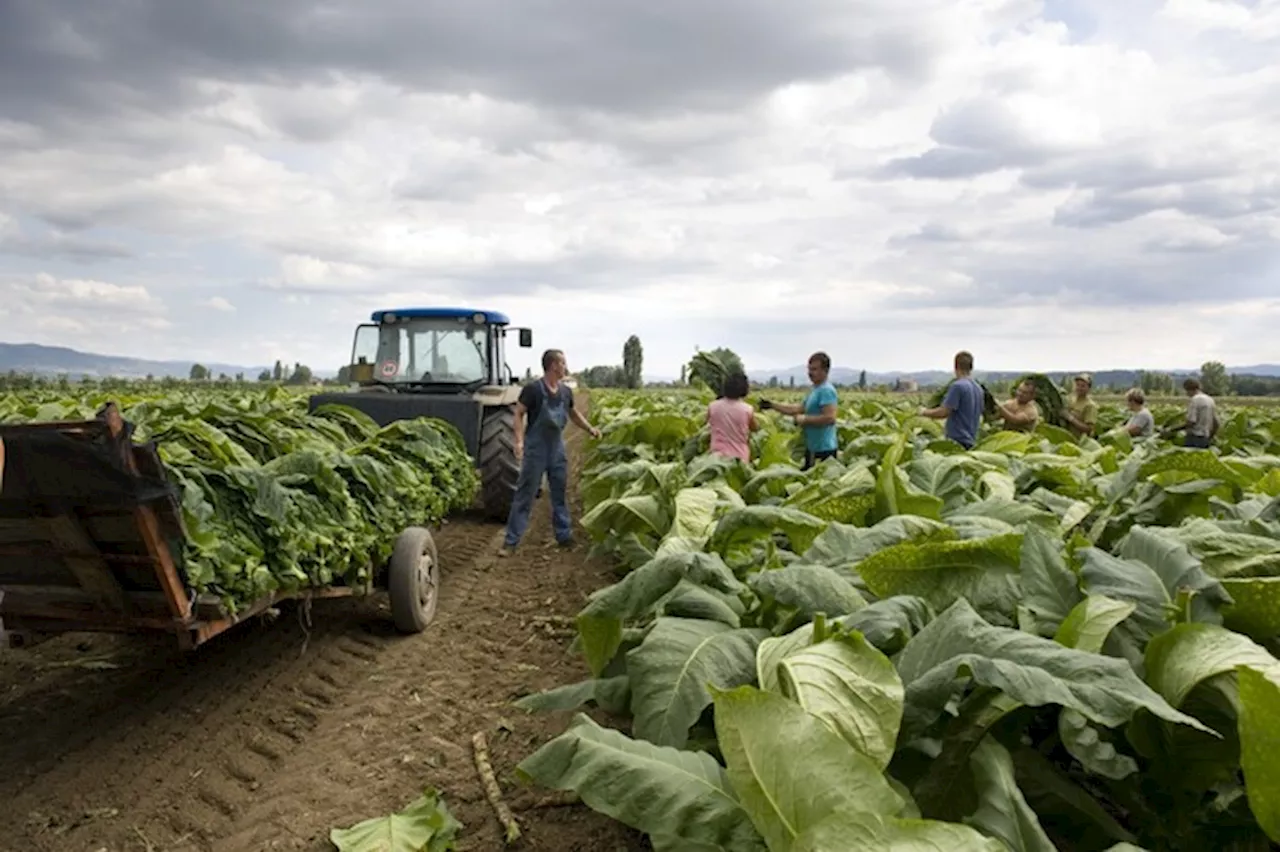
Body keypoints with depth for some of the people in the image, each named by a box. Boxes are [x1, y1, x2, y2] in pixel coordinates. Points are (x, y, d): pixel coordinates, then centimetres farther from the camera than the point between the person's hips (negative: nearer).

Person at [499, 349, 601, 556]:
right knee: (524, 494, -3)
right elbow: (519, 414, -11)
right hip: (535, 448, -6)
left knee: (560, 493, 13)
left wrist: (590, 428, 9)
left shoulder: (566, 391, 4)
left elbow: (573, 413, 21)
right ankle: (511, 541, 3)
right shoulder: (533, 389, -14)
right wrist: (519, 440, -23)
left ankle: (564, 536, 25)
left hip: (557, 448, 6)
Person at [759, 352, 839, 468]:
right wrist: (772, 405, 16)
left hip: (824, 449, -11)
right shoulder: (815, 390, 16)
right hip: (813, 448, 11)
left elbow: (830, 418, -26)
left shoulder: (826, 390, -16)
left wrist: (804, 419, -18)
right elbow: (799, 409, 21)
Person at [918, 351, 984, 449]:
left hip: (958, 440, -8)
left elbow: (943, 412, -16)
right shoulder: (979, 389, 12)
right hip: (971, 440, 8)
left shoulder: (958, 386, -14)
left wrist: (925, 412, 1)